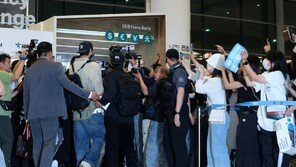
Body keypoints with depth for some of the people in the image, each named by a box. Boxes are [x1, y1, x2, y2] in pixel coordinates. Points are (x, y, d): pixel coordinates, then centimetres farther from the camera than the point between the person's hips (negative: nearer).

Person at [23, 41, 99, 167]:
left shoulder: (29, 70, 14)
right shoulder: (55, 66, -4)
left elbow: (26, 96, 17)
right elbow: (68, 84, -12)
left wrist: (27, 117, 24)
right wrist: (88, 95, -6)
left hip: (33, 113, 6)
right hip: (49, 111, -5)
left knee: (37, 145, 12)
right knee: (49, 144, -4)